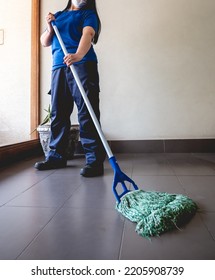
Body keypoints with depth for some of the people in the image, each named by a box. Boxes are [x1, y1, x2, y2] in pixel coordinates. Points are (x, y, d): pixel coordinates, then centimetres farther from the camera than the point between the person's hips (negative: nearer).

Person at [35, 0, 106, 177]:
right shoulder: (58, 16, 26)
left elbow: (88, 34, -10)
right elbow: (45, 42, 23)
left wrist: (79, 55, -29)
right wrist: (50, 28, 3)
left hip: (82, 65, -5)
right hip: (58, 67, 5)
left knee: (87, 113, -14)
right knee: (58, 113, 5)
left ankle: (94, 160, -14)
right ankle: (57, 155, 14)